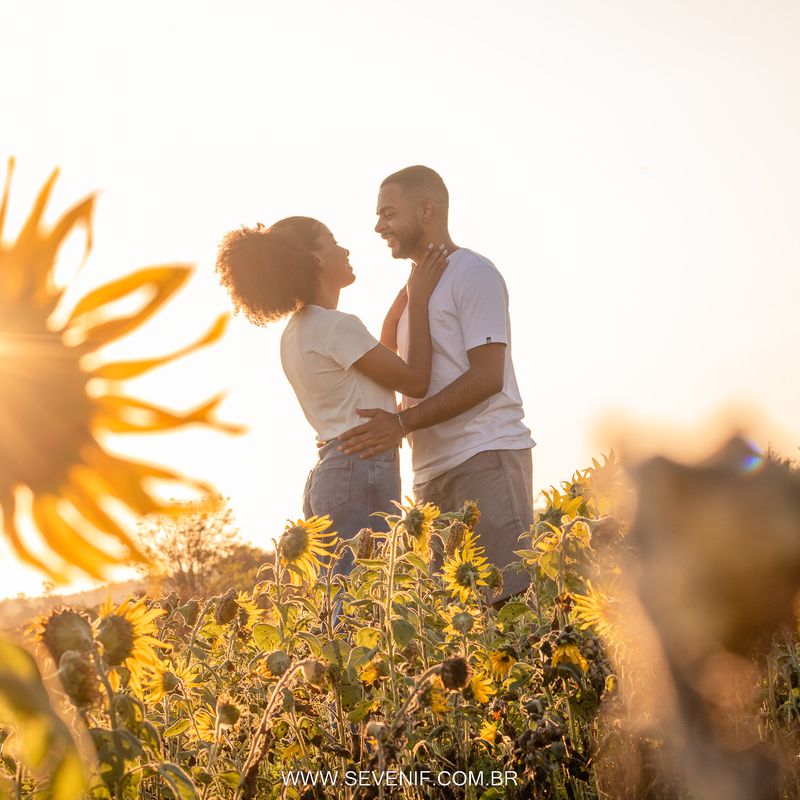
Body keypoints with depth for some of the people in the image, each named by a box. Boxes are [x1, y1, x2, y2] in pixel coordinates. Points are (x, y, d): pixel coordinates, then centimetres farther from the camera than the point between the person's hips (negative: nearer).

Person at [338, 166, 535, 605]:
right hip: (432, 471, 8)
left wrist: (403, 422, -18)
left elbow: (487, 376, -14)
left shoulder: (472, 273, -3)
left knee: (511, 595, -14)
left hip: (485, 457, -8)